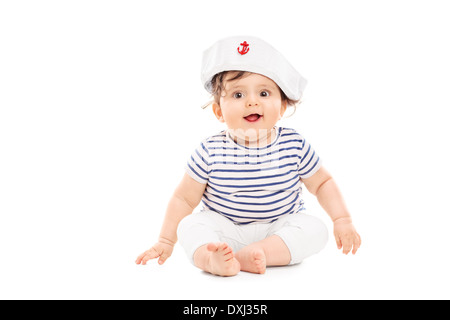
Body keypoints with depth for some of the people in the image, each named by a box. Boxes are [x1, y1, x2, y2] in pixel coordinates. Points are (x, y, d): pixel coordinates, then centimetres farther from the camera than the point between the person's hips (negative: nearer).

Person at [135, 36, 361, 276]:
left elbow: (323, 183, 6)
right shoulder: (210, 152, -12)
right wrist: (166, 241, -4)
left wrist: (342, 220, -4)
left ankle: (247, 256, -33)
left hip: (281, 229, 2)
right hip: (224, 230, -1)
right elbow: (183, 198, -3)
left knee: (314, 229, -25)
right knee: (190, 226, -24)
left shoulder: (295, 146, -9)